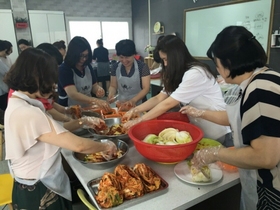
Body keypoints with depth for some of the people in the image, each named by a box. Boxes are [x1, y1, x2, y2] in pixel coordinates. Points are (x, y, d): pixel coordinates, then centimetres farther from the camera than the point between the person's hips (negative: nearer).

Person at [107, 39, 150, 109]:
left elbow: (146, 88, -9)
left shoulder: (142, 66, -6)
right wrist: (111, 94, -12)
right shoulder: (115, 67, 4)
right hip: (121, 105, 3)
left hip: (139, 105, -3)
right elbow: (113, 86, 10)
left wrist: (133, 100, -24)